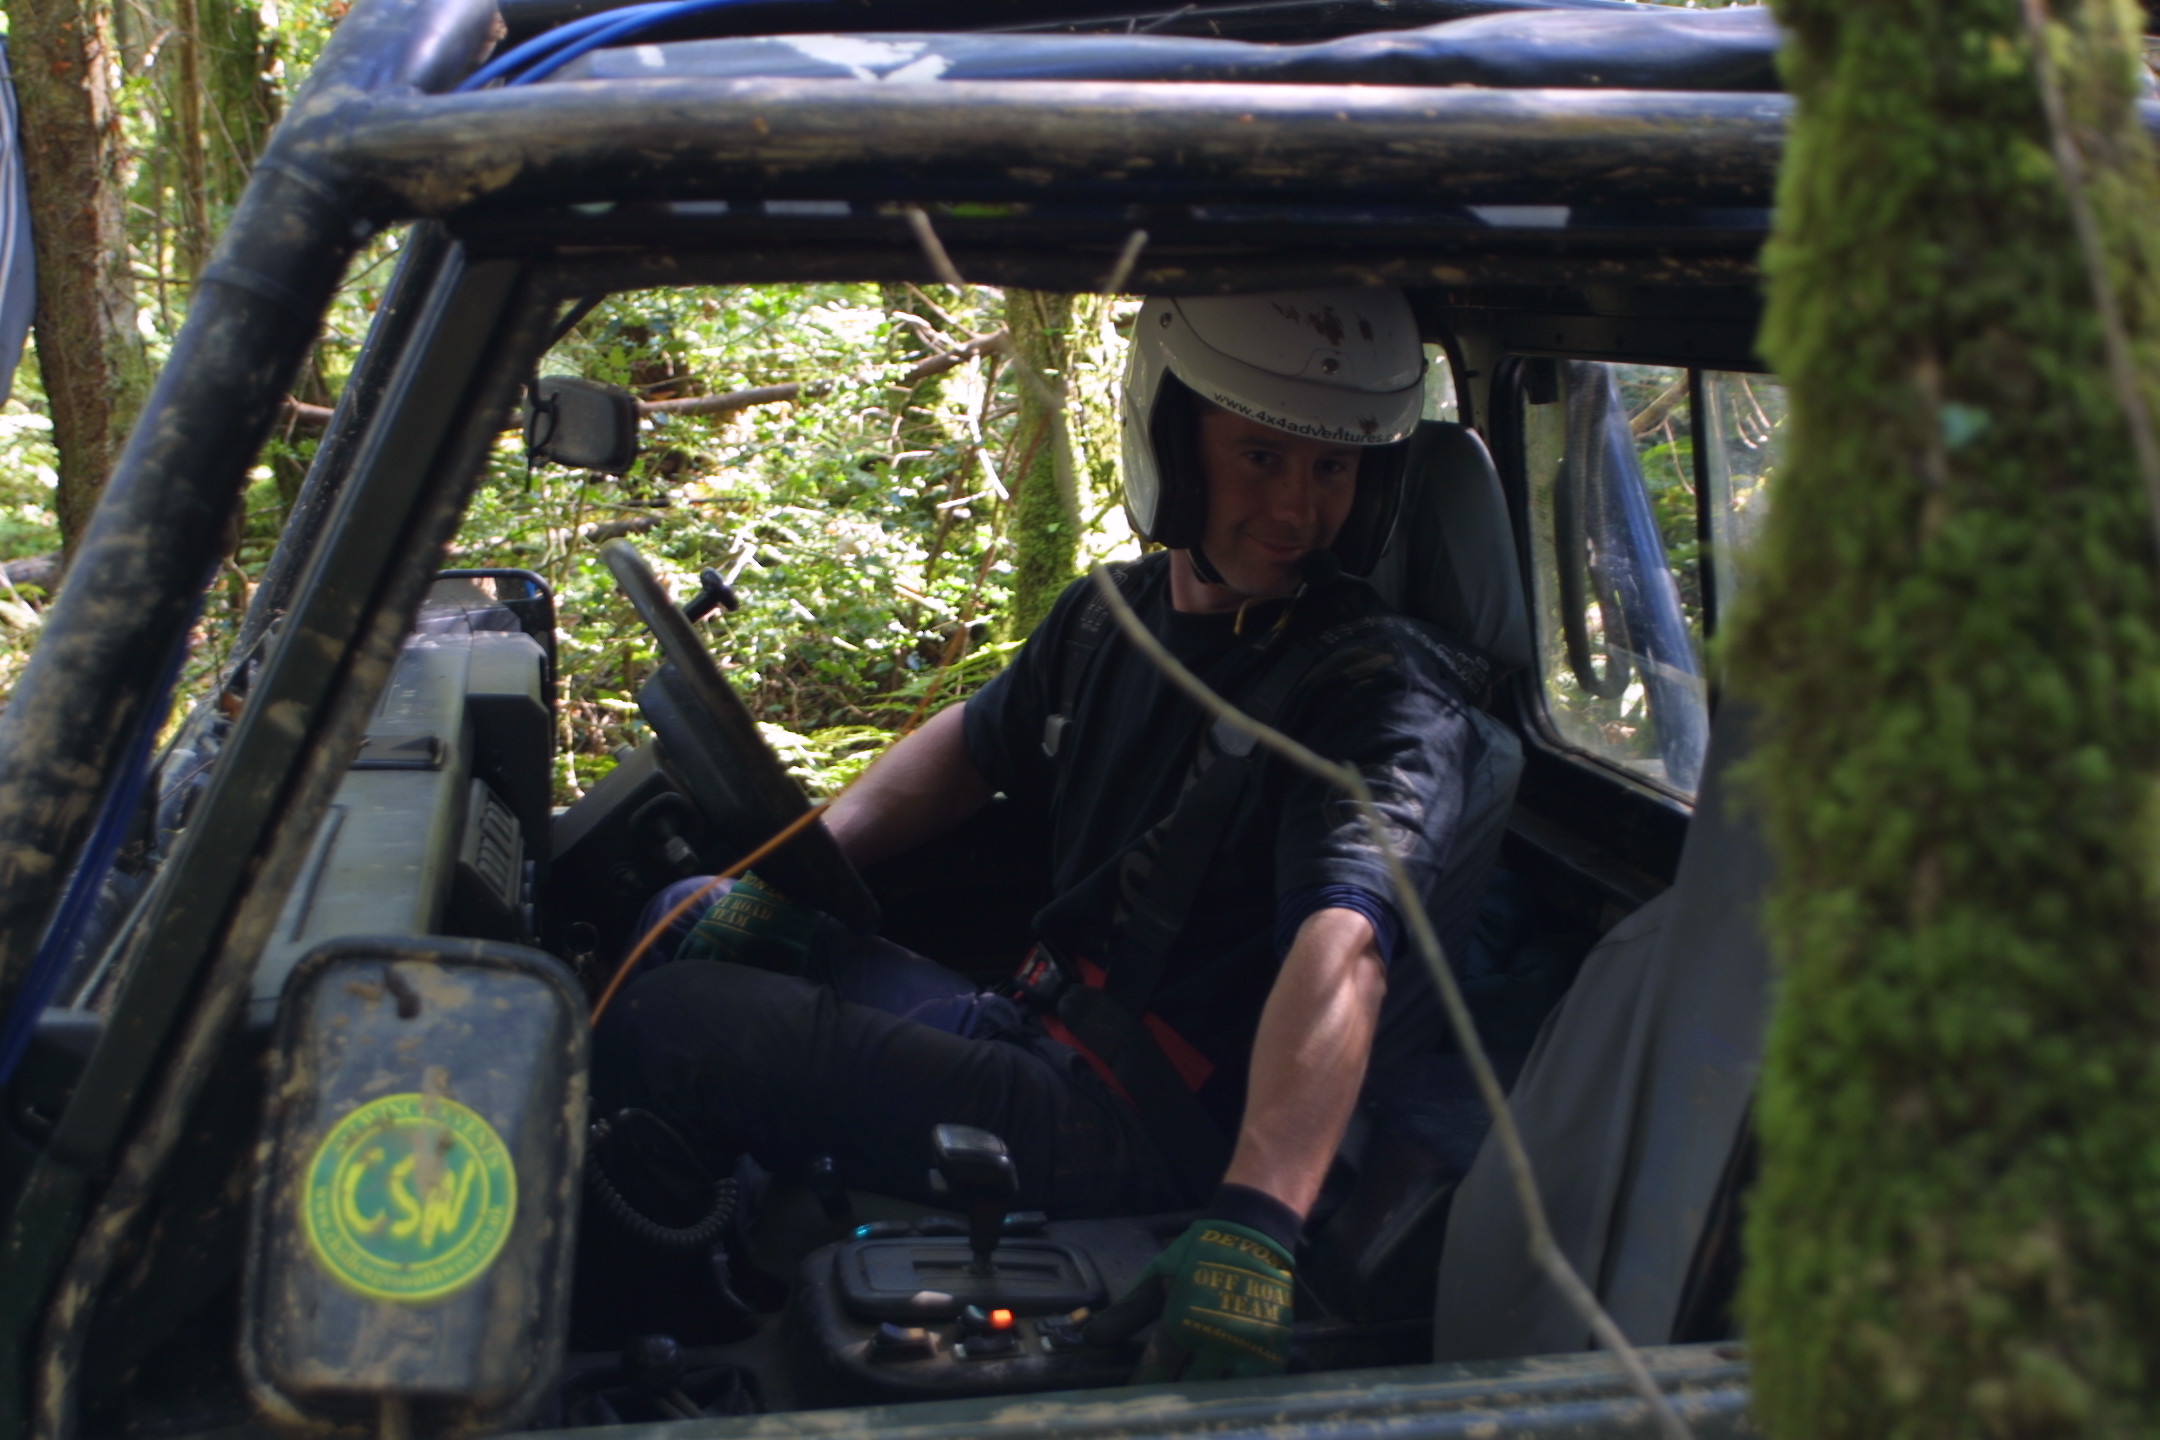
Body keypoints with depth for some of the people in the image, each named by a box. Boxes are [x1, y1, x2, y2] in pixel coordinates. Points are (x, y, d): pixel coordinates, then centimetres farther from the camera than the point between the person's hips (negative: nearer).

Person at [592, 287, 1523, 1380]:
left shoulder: (1379, 696, -19)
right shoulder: (1115, 617, 6)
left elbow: (1343, 948, -36)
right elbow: (972, 745, 25)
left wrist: (1252, 1229, -51)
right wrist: (790, 874, 14)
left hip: (1134, 1133, -8)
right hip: (1029, 1026, 8)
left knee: (668, 1026, -15)